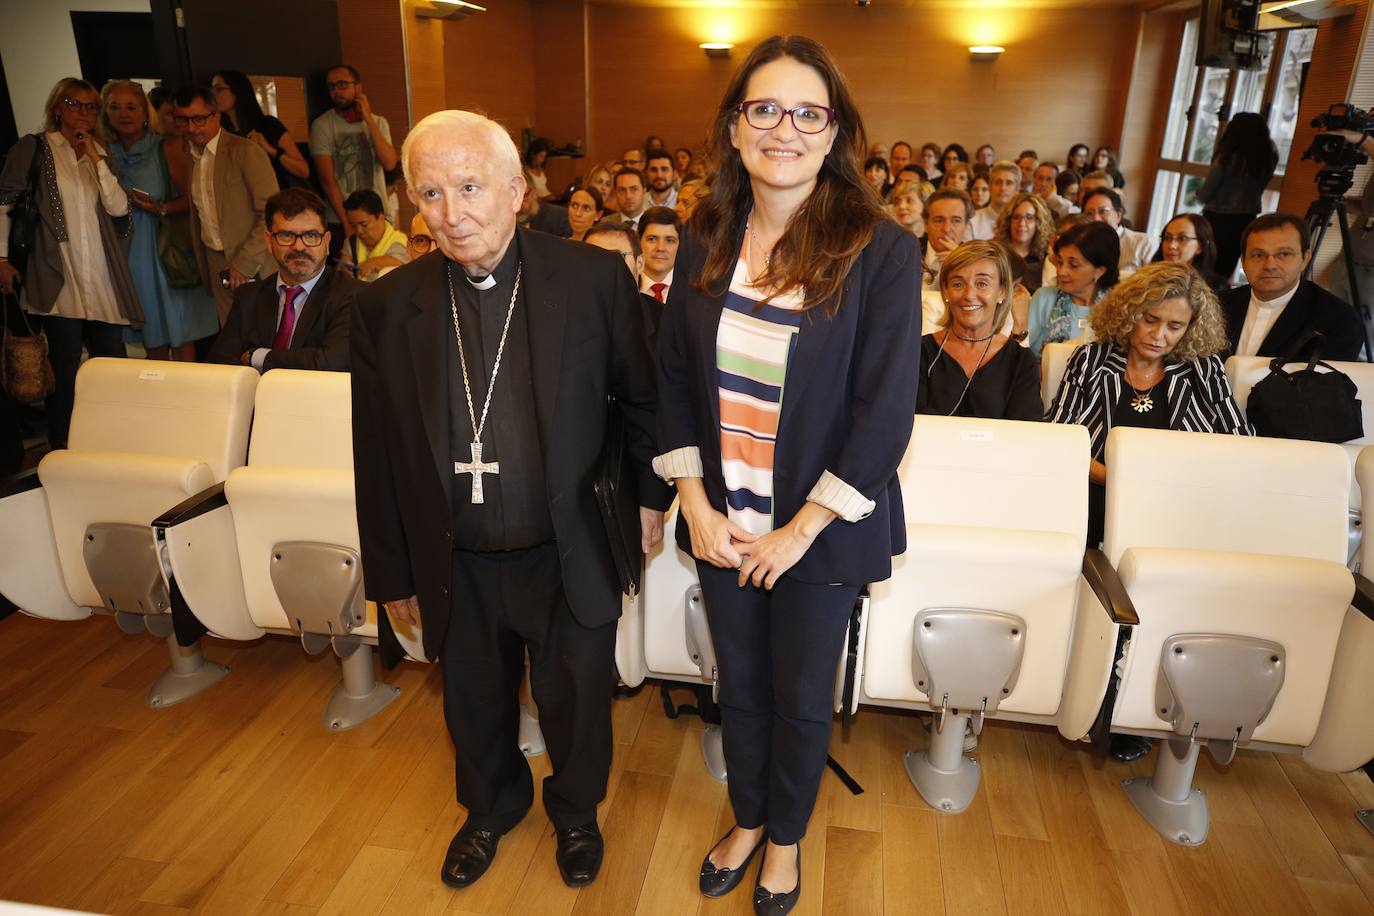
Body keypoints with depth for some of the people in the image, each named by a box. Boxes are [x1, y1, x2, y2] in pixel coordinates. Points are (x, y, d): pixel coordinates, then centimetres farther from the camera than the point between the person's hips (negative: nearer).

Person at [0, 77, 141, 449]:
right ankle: (61, 450, 5)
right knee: (64, 368, -5)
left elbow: (119, 208, 4)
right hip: (58, 277, -3)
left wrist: (95, 158, -2)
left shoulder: (100, 153, 18)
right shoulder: (33, 147, 7)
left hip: (102, 281, 4)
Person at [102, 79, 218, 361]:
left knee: (181, 339, -3)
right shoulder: (106, 154, 8)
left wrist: (162, 208, -18)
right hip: (132, 254, 4)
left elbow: (191, 198, -6)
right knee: (153, 342, 9)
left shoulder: (165, 149, -2)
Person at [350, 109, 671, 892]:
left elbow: (643, 396, 0)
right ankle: (492, 807, 56)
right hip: (456, 569, 2)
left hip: (570, 560, -2)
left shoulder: (595, 278, -13)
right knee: (476, 708, 24)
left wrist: (653, 495, 3)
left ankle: (576, 812, 51)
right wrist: (392, 575, 6)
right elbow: (376, 455, 0)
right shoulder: (387, 306, -6)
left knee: (576, 705, 19)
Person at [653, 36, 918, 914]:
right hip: (721, 523, 3)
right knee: (740, 683, 21)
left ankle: (786, 835, 46)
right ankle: (748, 817, 49)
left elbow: (885, 411, -16)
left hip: (820, 530, -3)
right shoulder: (706, 239, -2)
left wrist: (800, 530, -14)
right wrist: (695, 504, -5)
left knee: (802, 698, 17)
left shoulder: (882, 250, -15)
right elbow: (675, 376, 2)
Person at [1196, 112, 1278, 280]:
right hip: (1245, 221, 5)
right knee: (1223, 274, 13)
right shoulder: (1268, 159, -2)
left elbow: (1204, 195, -9)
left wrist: (1199, 192, 14)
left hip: (1218, 220, -5)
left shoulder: (1226, 159, -15)